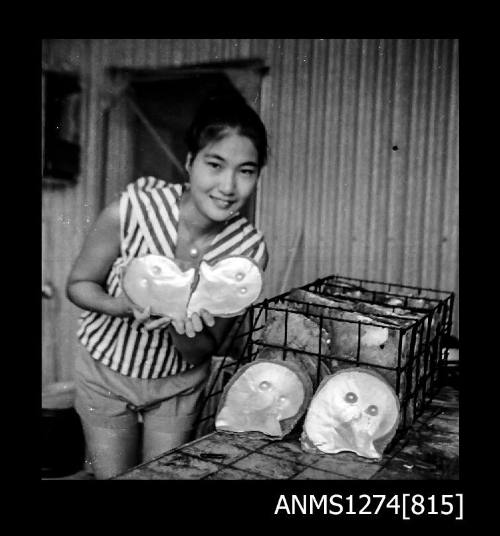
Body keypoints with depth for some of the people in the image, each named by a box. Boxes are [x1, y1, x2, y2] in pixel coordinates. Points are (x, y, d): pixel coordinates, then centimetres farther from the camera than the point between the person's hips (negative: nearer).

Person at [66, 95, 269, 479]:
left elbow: (203, 351, -13)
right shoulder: (133, 209, -28)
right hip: (106, 373, -1)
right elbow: (79, 284, -12)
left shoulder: (249, 249, -22)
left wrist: (181, 326, -36)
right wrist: (128, 307, -32)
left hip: (179, 385, 1)